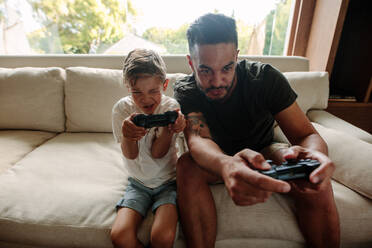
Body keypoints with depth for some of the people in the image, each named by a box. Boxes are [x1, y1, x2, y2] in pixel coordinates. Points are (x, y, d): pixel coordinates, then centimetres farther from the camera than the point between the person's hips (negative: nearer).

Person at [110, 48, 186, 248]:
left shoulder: (171, 106, -10)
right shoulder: (122, 108, -7)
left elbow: (157, 152, -14)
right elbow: (130, 155, -14)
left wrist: (170, 129, -34)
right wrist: (127, 134, -37)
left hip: (167, 181, -1)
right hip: (138, 183, 2)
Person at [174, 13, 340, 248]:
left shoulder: (266, 78, -19)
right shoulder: (185, 90, -19)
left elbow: (308, 134, -20)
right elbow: (198, 139, -35)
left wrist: (313, 153, -46)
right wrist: (226, 165, -59)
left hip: (263, 150, 1)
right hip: (218, 156, 0)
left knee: (316, 178, -26)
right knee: (187, 164, -33)